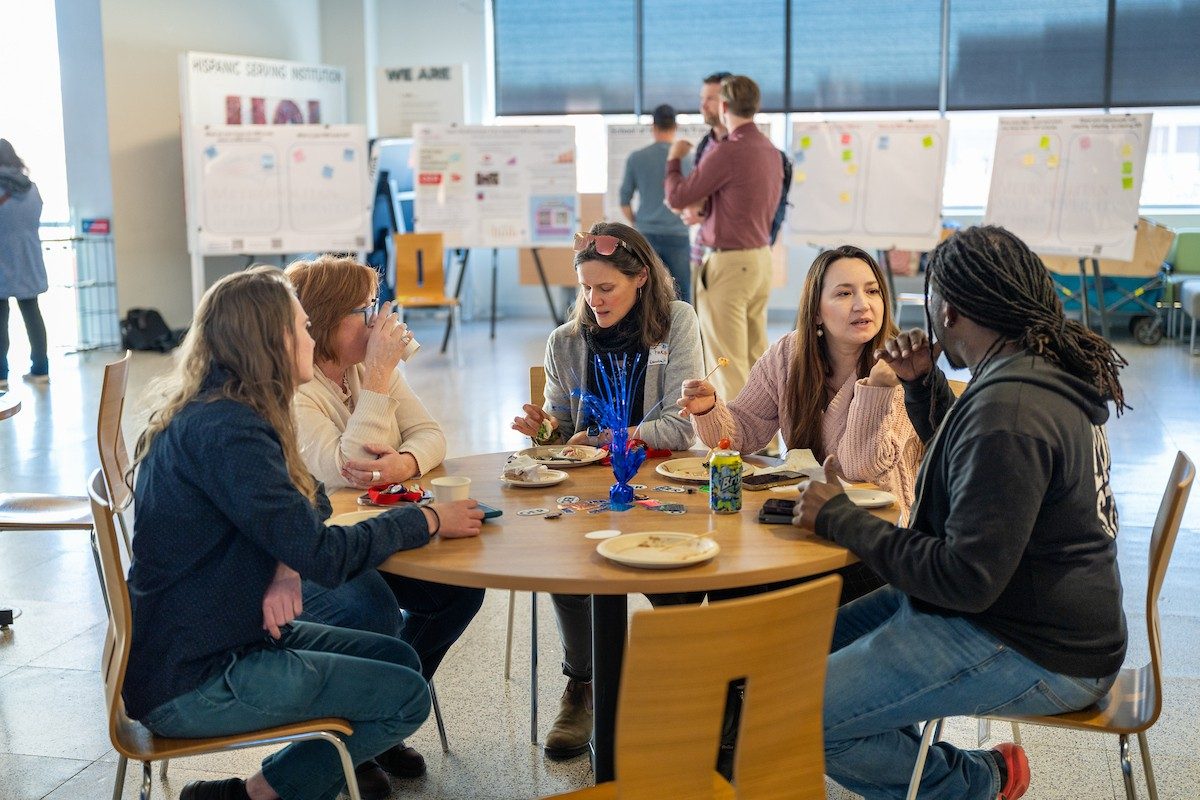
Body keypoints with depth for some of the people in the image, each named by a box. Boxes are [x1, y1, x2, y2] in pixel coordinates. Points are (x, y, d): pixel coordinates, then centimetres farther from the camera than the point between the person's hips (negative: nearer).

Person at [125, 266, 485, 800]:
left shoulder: (210, 412, 8)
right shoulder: (225, 430, -23)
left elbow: (307, 503, 11)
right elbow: (327, 554, -25)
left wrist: (284, 568, -11)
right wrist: (428, 520, -11)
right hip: (189, 684, -10)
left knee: (397, 658, 11)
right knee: (407, 696, -7)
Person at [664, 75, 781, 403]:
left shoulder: (727, 151, -17)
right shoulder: (770, 150, 9)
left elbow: (678, 198, -9)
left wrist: (674, 159, 7)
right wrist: (702, 212, 13)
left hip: (728, 263, -8)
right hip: (760, 257, 8)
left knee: (727, 359, -4)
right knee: (756, 355, 13)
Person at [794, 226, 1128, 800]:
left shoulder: (1008, 409, -27)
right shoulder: (1047, 372, 7)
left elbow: (967, 579, -28)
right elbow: (964, 458, 27)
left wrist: (843, 521, -19)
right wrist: (922, 385, 11)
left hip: (1033, 655, -11)